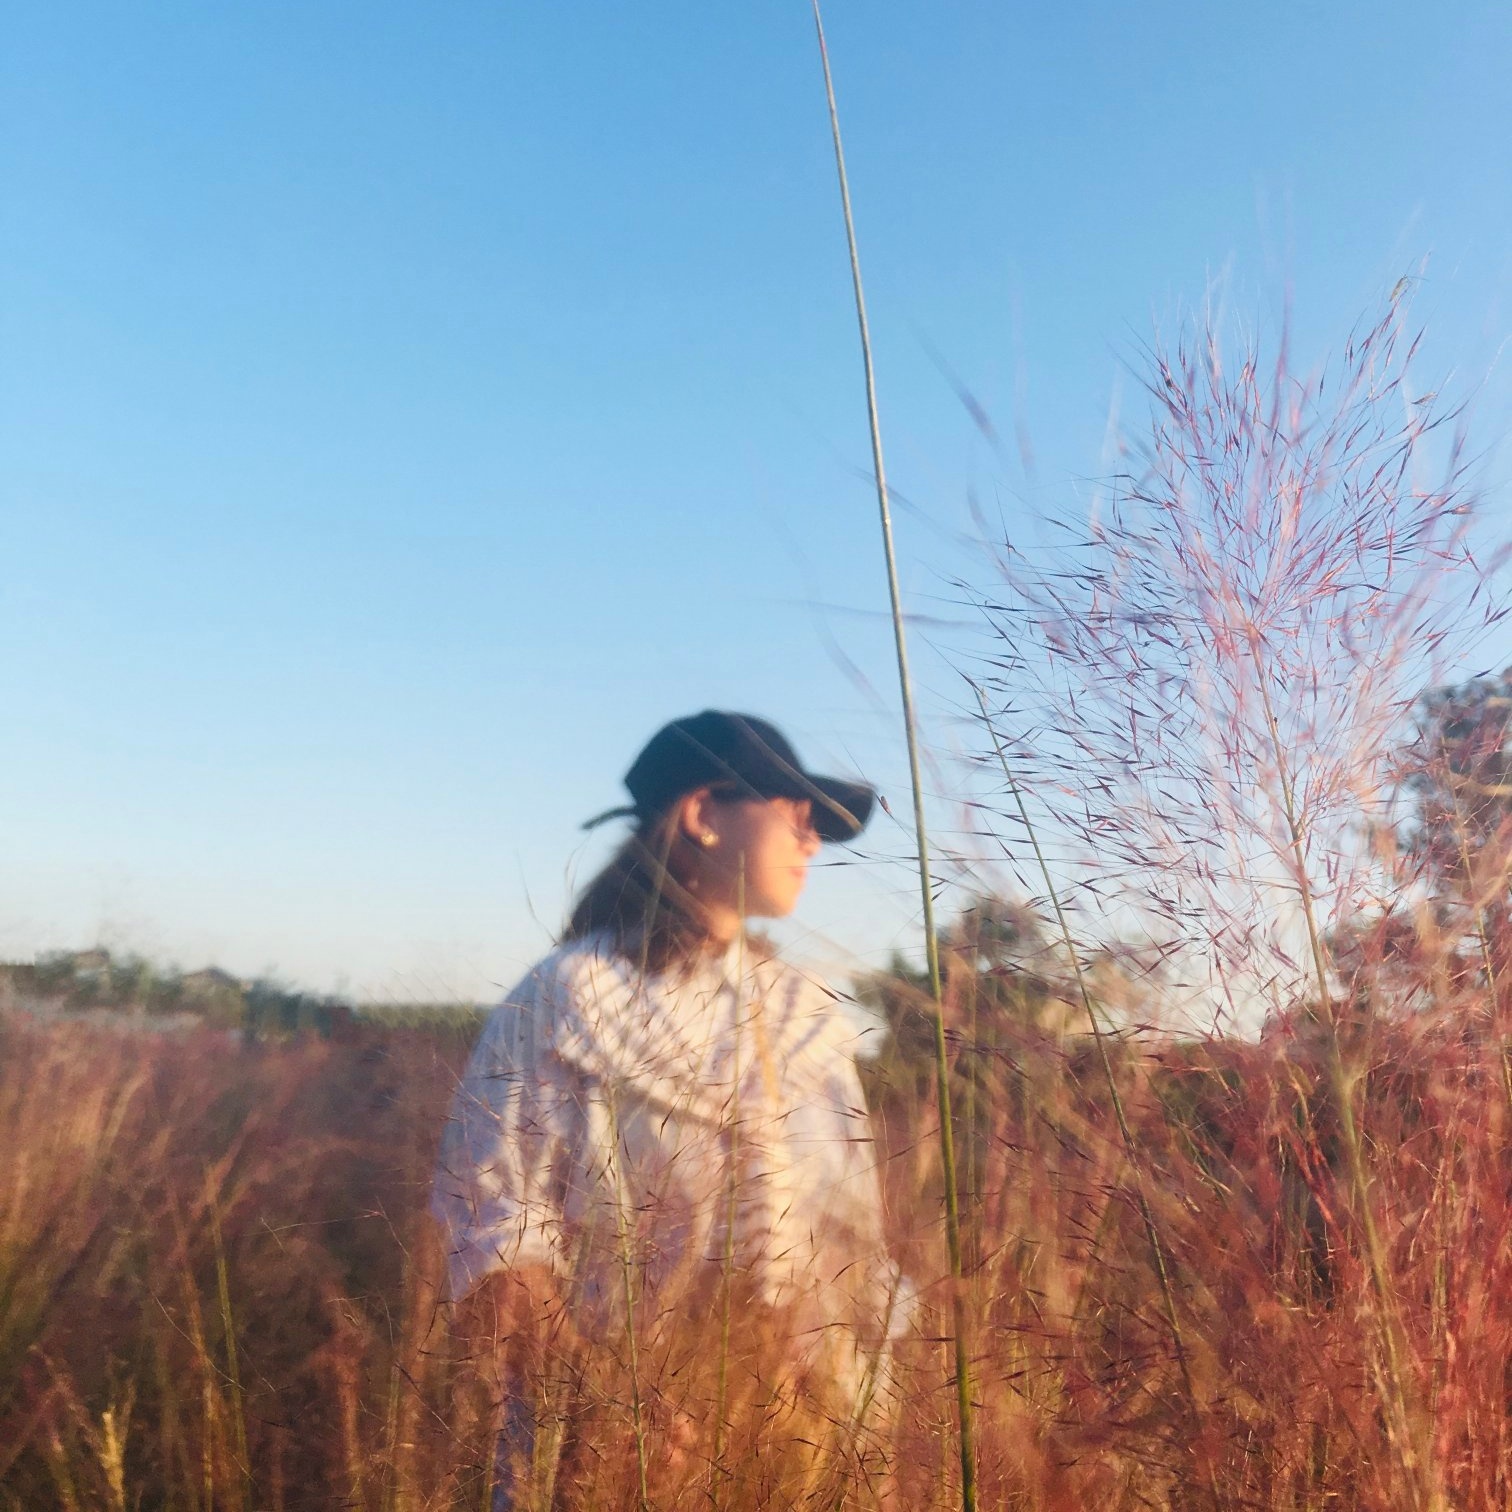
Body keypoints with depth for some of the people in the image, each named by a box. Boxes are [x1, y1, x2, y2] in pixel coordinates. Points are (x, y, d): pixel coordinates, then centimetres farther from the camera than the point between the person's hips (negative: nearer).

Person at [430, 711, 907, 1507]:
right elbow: (498, 1230, -13)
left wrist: (855, 1408, -5)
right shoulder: (564, 1000, -9)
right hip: (600, 1443, -4)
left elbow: (854, 1238, 5)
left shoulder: (811, 1019, 4)